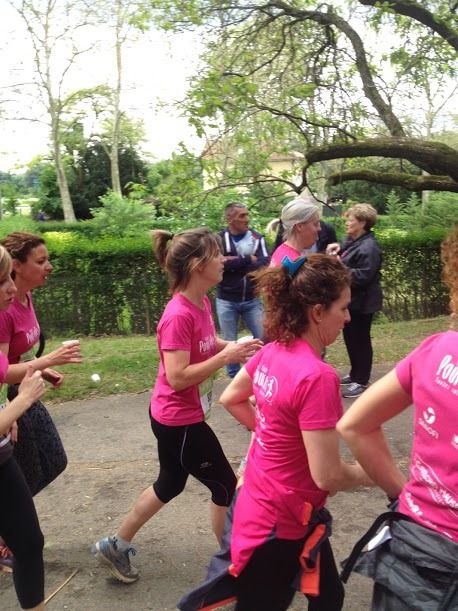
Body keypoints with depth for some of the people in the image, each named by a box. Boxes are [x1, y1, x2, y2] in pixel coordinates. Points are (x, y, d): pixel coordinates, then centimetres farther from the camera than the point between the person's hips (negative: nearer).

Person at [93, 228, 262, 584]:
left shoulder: (202, 303, 1)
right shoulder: (179, 315, -27)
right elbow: (178, 377, -29)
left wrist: (233, 347, -1)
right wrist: (226, 357, -25)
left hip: (177, 417, 10)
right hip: (179, 421, -10)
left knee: (170, 485, 25)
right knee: (226, 486, 7)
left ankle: (115, 546, 40)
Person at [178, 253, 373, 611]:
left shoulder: (273, 352, -5)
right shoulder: (318, 377, -30)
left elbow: (230, 399, 11)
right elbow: (328, 476, -27)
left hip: (264, 504, 9)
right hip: (279, 526, -8)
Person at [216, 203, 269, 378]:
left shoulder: (257, 238, 3)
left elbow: (264, 265, -11)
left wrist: (233, 263, -17)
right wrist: (248, 260, -16)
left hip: (252, 300, 2)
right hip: (226, 301, -1)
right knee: (230, 343, 9)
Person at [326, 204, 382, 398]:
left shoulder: (369, 247, -21)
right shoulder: (352, 241, 10)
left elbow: (363, 276, -27)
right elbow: (347, 262, 25)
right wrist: (338, 249, 4)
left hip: (362, 302, -10)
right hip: (351, 299, 10)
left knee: (360, 340, 0)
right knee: (350, 338, 18)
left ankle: (361, 381, 12)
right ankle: (355, 374, 34)